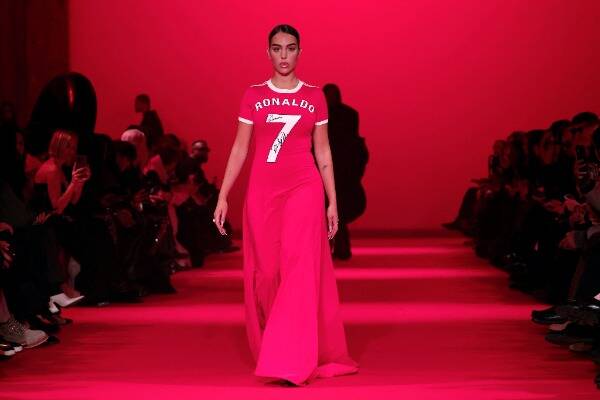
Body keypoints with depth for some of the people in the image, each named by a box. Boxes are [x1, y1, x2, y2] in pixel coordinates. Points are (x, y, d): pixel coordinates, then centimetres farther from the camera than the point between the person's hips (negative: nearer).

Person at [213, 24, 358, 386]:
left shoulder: (315, 96, 6)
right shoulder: (253, 96, 6)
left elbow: (323, 151, 8)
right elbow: (240, 149, 6)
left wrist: (333, 201, 6)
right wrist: (223, 197, 1)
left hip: (303, 189, -1)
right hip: (263, 190, 1)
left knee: (299, 269, -12)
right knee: (265, 273, 5)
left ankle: (291, 362, -14)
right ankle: (270, 351, 22)